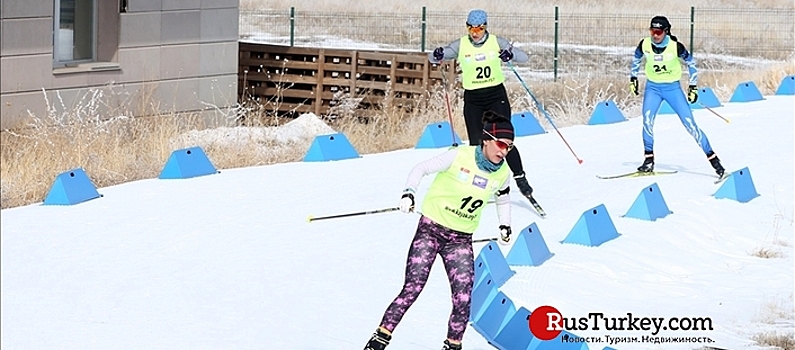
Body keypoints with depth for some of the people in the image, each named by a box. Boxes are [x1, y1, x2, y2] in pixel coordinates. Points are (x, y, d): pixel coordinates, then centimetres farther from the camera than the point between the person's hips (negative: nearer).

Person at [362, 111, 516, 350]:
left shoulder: (503, 173, 0)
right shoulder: (459, 156, -14)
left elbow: (503, 197, 22)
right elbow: (421, 169, -6)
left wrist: (505, 225, 10)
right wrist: (408, 193, -20)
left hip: (460, 239, 4)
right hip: (431, 229, -4)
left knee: (463, 301, -9)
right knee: (412, 290, -11)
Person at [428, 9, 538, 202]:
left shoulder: (497, 42, -4)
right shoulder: (461, 45, -3)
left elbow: (524, 57, -9)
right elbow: (433, 57, -7)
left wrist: (511, 54, -32)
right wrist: (437, 56, -32)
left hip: (497, 96, -1)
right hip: (472, 100, 1)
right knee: (476, 144, -1)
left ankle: (520, 179, 2)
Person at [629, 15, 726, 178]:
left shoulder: (675, 46, -19)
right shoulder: (645, 44, -12)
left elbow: (691, 63, -3)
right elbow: (636, 59, 12)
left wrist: (693, 86, -3)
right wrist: (633, 77, 13)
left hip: (672, 87, -2)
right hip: (652, 87, 2)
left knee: (689, 123, -6)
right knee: (647, 119, -21)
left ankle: (712, 158, 1)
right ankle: (648, 159, -9)